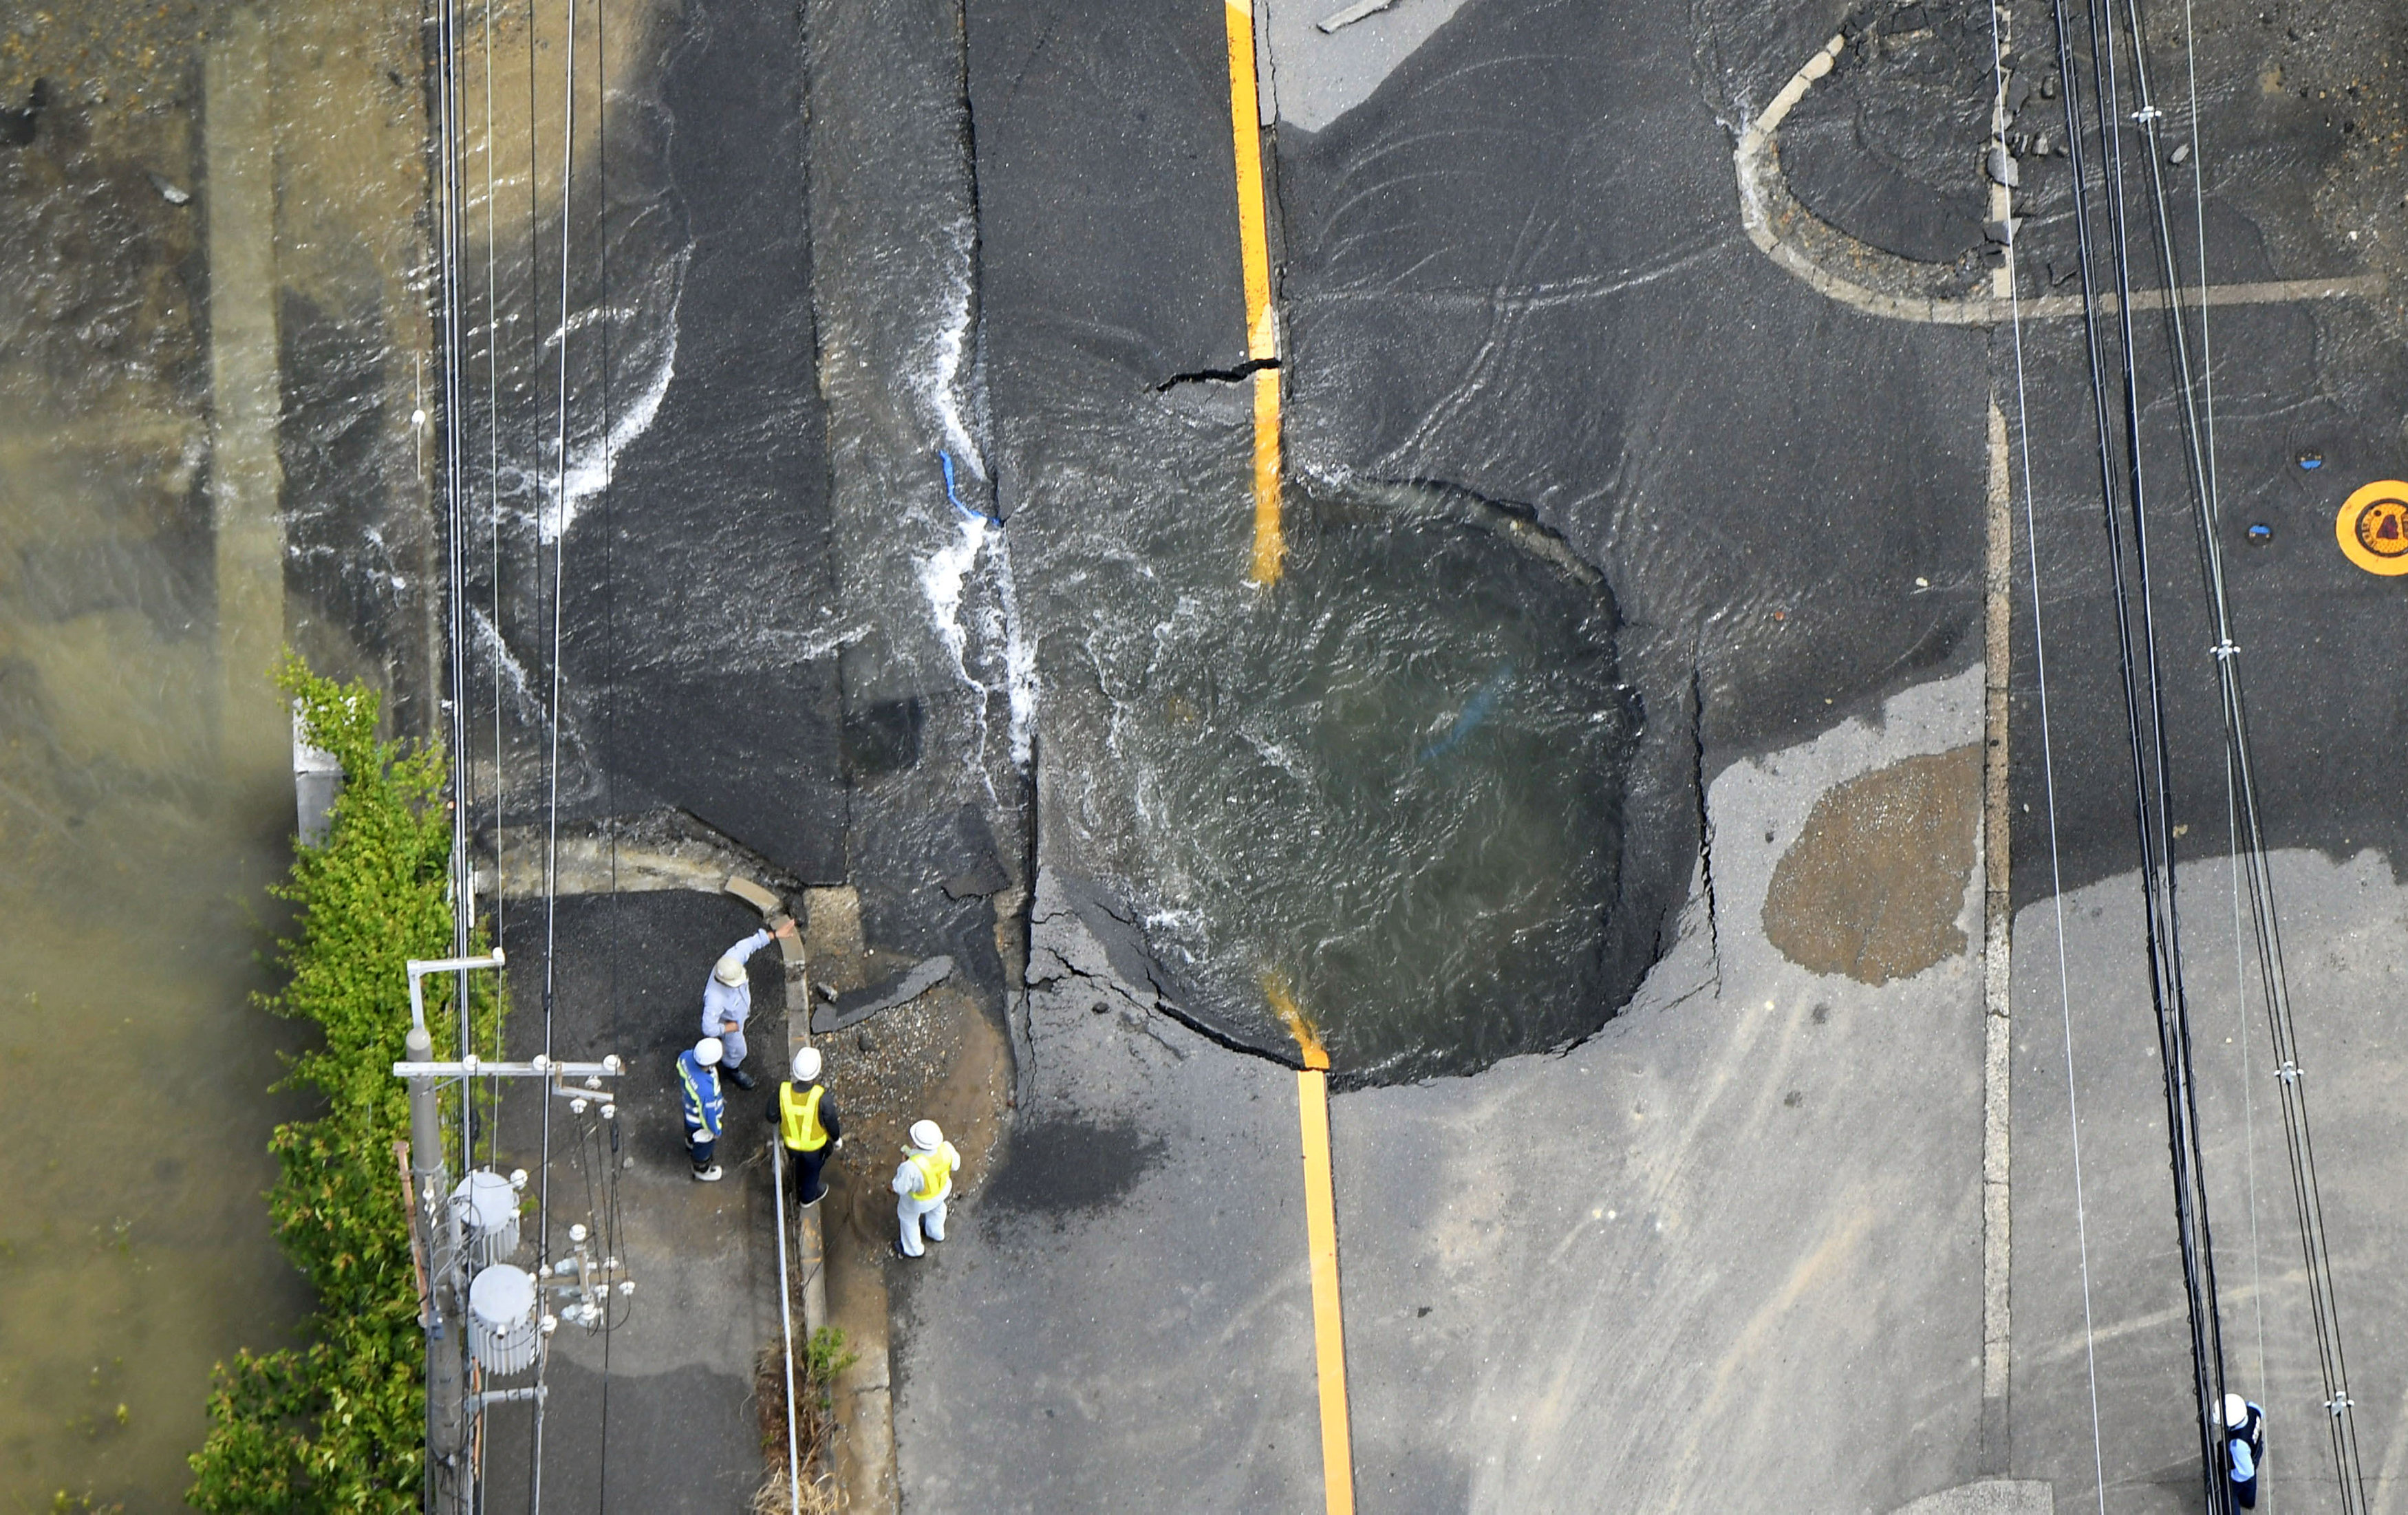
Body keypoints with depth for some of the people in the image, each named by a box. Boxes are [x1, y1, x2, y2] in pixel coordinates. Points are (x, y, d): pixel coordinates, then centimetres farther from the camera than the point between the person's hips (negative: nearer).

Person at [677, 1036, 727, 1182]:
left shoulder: (686, 1057, -32)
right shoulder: (706, 1090, -50)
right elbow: (708, 1116, -30)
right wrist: (716, 1131, -8)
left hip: (689, 1106, 6)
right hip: (701, 1121, -6)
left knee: (691, 1132, 39)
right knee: (704, 1146, 27)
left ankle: (690, 1148, 72)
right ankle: (702, 1171, 57)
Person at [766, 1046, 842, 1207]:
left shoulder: (783, 1091, -31)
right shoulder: (822, 1097, -38)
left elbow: (772, 1117, -15)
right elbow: (832, 1123, -21)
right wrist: (837, 1139, 1)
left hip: (791, 1143, 2)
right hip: (815, 1146, -2)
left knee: (798, 1167, 34)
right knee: (812, 1169, 29)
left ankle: (800, 1191, 62)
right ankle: (808, 1197, 56)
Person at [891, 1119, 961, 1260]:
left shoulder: (912, 1166, -46)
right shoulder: (946, 1149, -34)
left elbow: (900, 1188, -27)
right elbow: (955, 1165, -11)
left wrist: (904, 1163, -16)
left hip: (919, 1199, -4)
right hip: (942, 1189, 4)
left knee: (908, 1217, 31)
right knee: (937, 1208, 38)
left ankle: (914, 1249, 57)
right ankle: (936, 1233, 69)